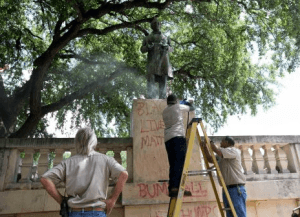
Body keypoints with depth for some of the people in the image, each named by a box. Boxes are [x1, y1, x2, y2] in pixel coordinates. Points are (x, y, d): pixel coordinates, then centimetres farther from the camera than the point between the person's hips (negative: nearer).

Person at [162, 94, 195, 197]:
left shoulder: (164, 111, 24)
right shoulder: (178, 107, 10)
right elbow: (192, 108, 21)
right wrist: (189, 104, 45)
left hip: (167, 139, 6)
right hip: (178, 137, -6)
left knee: (173, 164, 4)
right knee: (180, 162, -11)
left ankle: (172, 189, -2)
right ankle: (176, 187, -21)